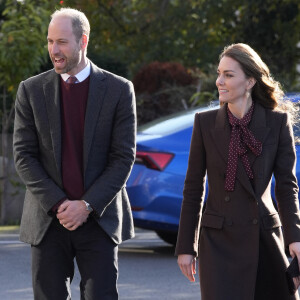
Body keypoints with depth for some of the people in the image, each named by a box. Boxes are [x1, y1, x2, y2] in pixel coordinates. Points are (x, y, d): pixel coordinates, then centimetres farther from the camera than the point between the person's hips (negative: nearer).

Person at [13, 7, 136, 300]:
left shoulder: (118, 90, 0)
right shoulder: (31, 90, 4)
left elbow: (124, 157, -2)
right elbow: (24, 156, 1)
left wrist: (87, 206, -12)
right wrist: (58, 205, -10)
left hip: (98, 219, -1)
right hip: (48, 221, 2)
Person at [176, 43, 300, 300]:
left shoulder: (278, 122, -1)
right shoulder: (205, 123, 0)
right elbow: (193, 189, 4)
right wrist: (186, 247, 3)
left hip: (265, 239, 1)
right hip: (220, 240, -1)